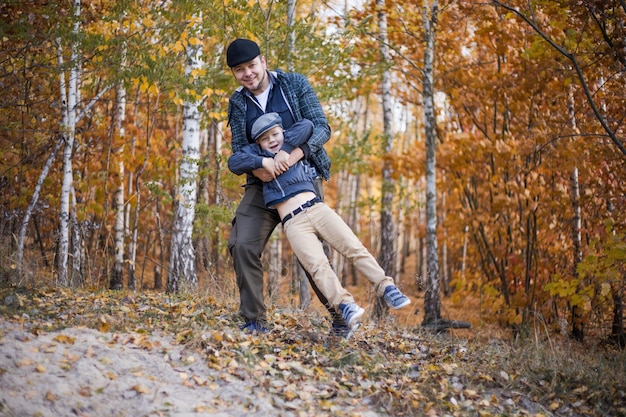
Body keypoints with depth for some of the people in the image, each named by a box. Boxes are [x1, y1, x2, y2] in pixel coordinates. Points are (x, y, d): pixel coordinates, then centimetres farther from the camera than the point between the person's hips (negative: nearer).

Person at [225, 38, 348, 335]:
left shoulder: (295, 84, -2)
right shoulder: (238, 103, 7)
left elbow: (322, 128, -9)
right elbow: (238, 149, 5)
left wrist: (294, 154, -27)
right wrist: (256, 167, -20)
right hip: (263, 184, 3)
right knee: (242, 245, -13)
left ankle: (341, 318, 12)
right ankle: (254, 321, -4)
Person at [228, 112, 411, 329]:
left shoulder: (295, 147, 19)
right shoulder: (257, 153, 18)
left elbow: (306, 125, 2)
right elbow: (233, 162, 4)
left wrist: (284, 150, -5)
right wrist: (263, 161, -8)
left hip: (317, 208, 2)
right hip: (293, 222, -2)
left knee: (354, 248, -10)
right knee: (317, 265, -22)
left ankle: (385, 287, -11)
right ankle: (343, 304, -33)